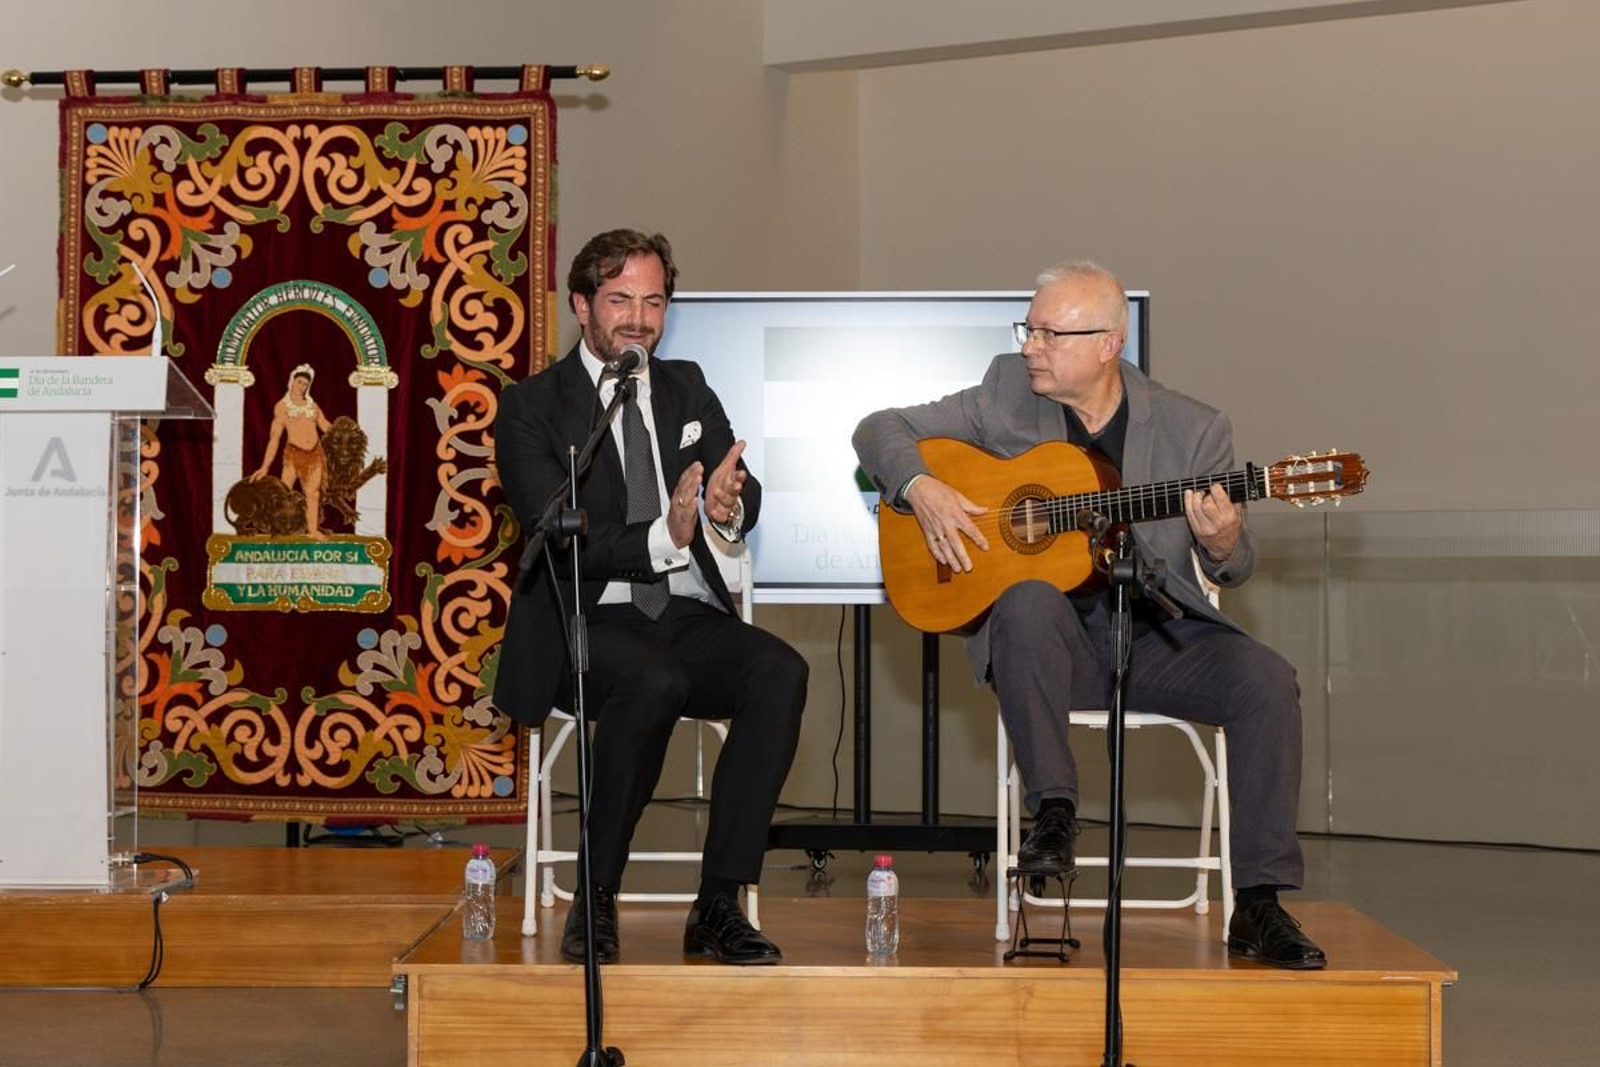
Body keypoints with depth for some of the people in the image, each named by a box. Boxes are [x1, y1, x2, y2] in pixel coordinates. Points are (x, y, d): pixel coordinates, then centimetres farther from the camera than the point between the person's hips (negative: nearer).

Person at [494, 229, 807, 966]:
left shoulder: (687, 388, 16)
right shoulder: (530, 408, 2)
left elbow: (748, 500, 5)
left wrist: (730, 507, -21)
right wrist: (662, 539, -28)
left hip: (689, 617, 4)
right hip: (586, 622, -4)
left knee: (780, 673, -27)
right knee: (654, 682, -37)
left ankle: (718, 906, -22)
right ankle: (595, 903, -20)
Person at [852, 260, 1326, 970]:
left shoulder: (1194, 429, 2)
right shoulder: (1006, 396, 4)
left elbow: (1236, 568, 8)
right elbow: (879, 430, 8)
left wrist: (1223, 545, -17)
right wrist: (922, 490, -12)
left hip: (1158, 637, 1)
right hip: (1048, 642, 0)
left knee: (1267, 681, -25)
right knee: (1028, 599, -35)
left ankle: (1258, 907, -20)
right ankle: (1053, 810, -26)